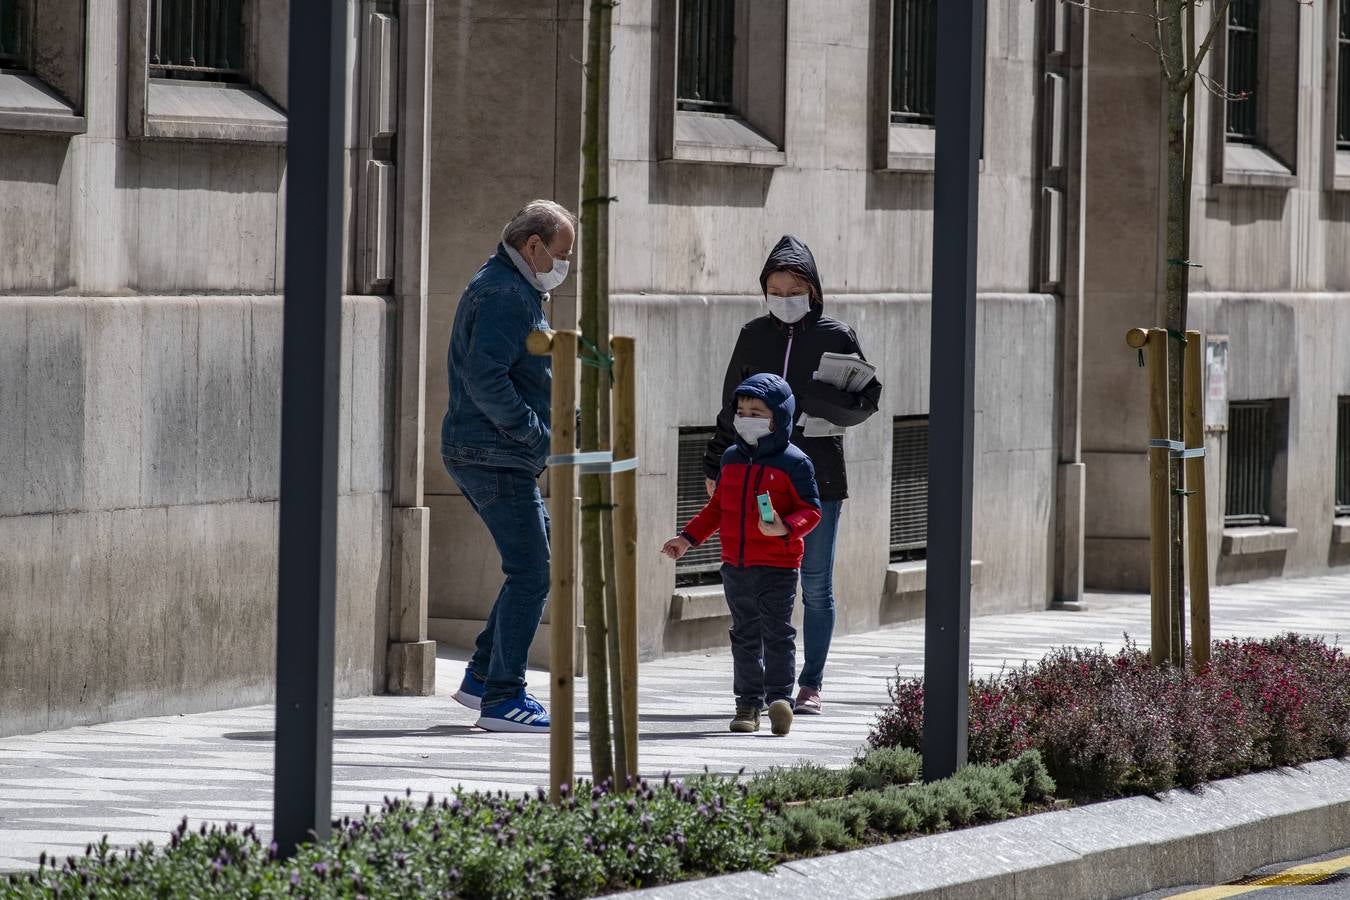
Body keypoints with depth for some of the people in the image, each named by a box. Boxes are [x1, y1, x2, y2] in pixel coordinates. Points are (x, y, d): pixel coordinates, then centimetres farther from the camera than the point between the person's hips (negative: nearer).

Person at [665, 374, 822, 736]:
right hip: (735, 566, 6)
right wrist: (689, 538, 15)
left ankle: (779, 697, -6)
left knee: (777, 633, -7)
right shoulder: (731, 459, 11)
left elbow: (810, 509, -7)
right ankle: (748, 704, 15)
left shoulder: (793, 462, -7)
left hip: (777, 567, -6)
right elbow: (716, 508, 20)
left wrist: (785, 527, -25)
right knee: (745, 634, 10)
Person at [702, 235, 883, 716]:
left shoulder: (836, 337, 0)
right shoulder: (753, 336, 8)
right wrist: (716, 467, 10)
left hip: (818, 477, -2)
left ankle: (810, 684, 11)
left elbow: (866, 398, 0)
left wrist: (813, 406, -17)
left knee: (815, 584, 4)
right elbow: (732, 406, 14)